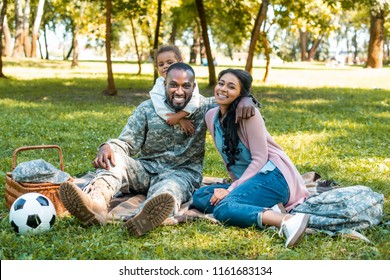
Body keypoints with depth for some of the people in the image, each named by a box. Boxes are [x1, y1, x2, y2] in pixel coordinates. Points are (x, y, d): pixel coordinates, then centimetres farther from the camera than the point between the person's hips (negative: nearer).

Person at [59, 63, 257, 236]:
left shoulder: (203, 108, 2)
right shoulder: (147, 109, 2)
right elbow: (127, 142, -5)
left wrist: (246, 99, -23)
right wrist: (108, 147, -28)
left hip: (182, 173, -2)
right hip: (146, 169, 3)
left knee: (170, 188, -40)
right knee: (113, 159, -27)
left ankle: (144, 217, -76)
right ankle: (95, 204, -60)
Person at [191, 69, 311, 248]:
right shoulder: (211, 116, 9)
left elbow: (260, 158, -14)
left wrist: (231, 190, -17)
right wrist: (234, 186, 8)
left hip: (272, 177, -8)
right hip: (245, 180, 8)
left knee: (222, 208, -28)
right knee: (199, 197, -11)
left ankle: (287, 221, -42)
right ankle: (269, 211, -21)